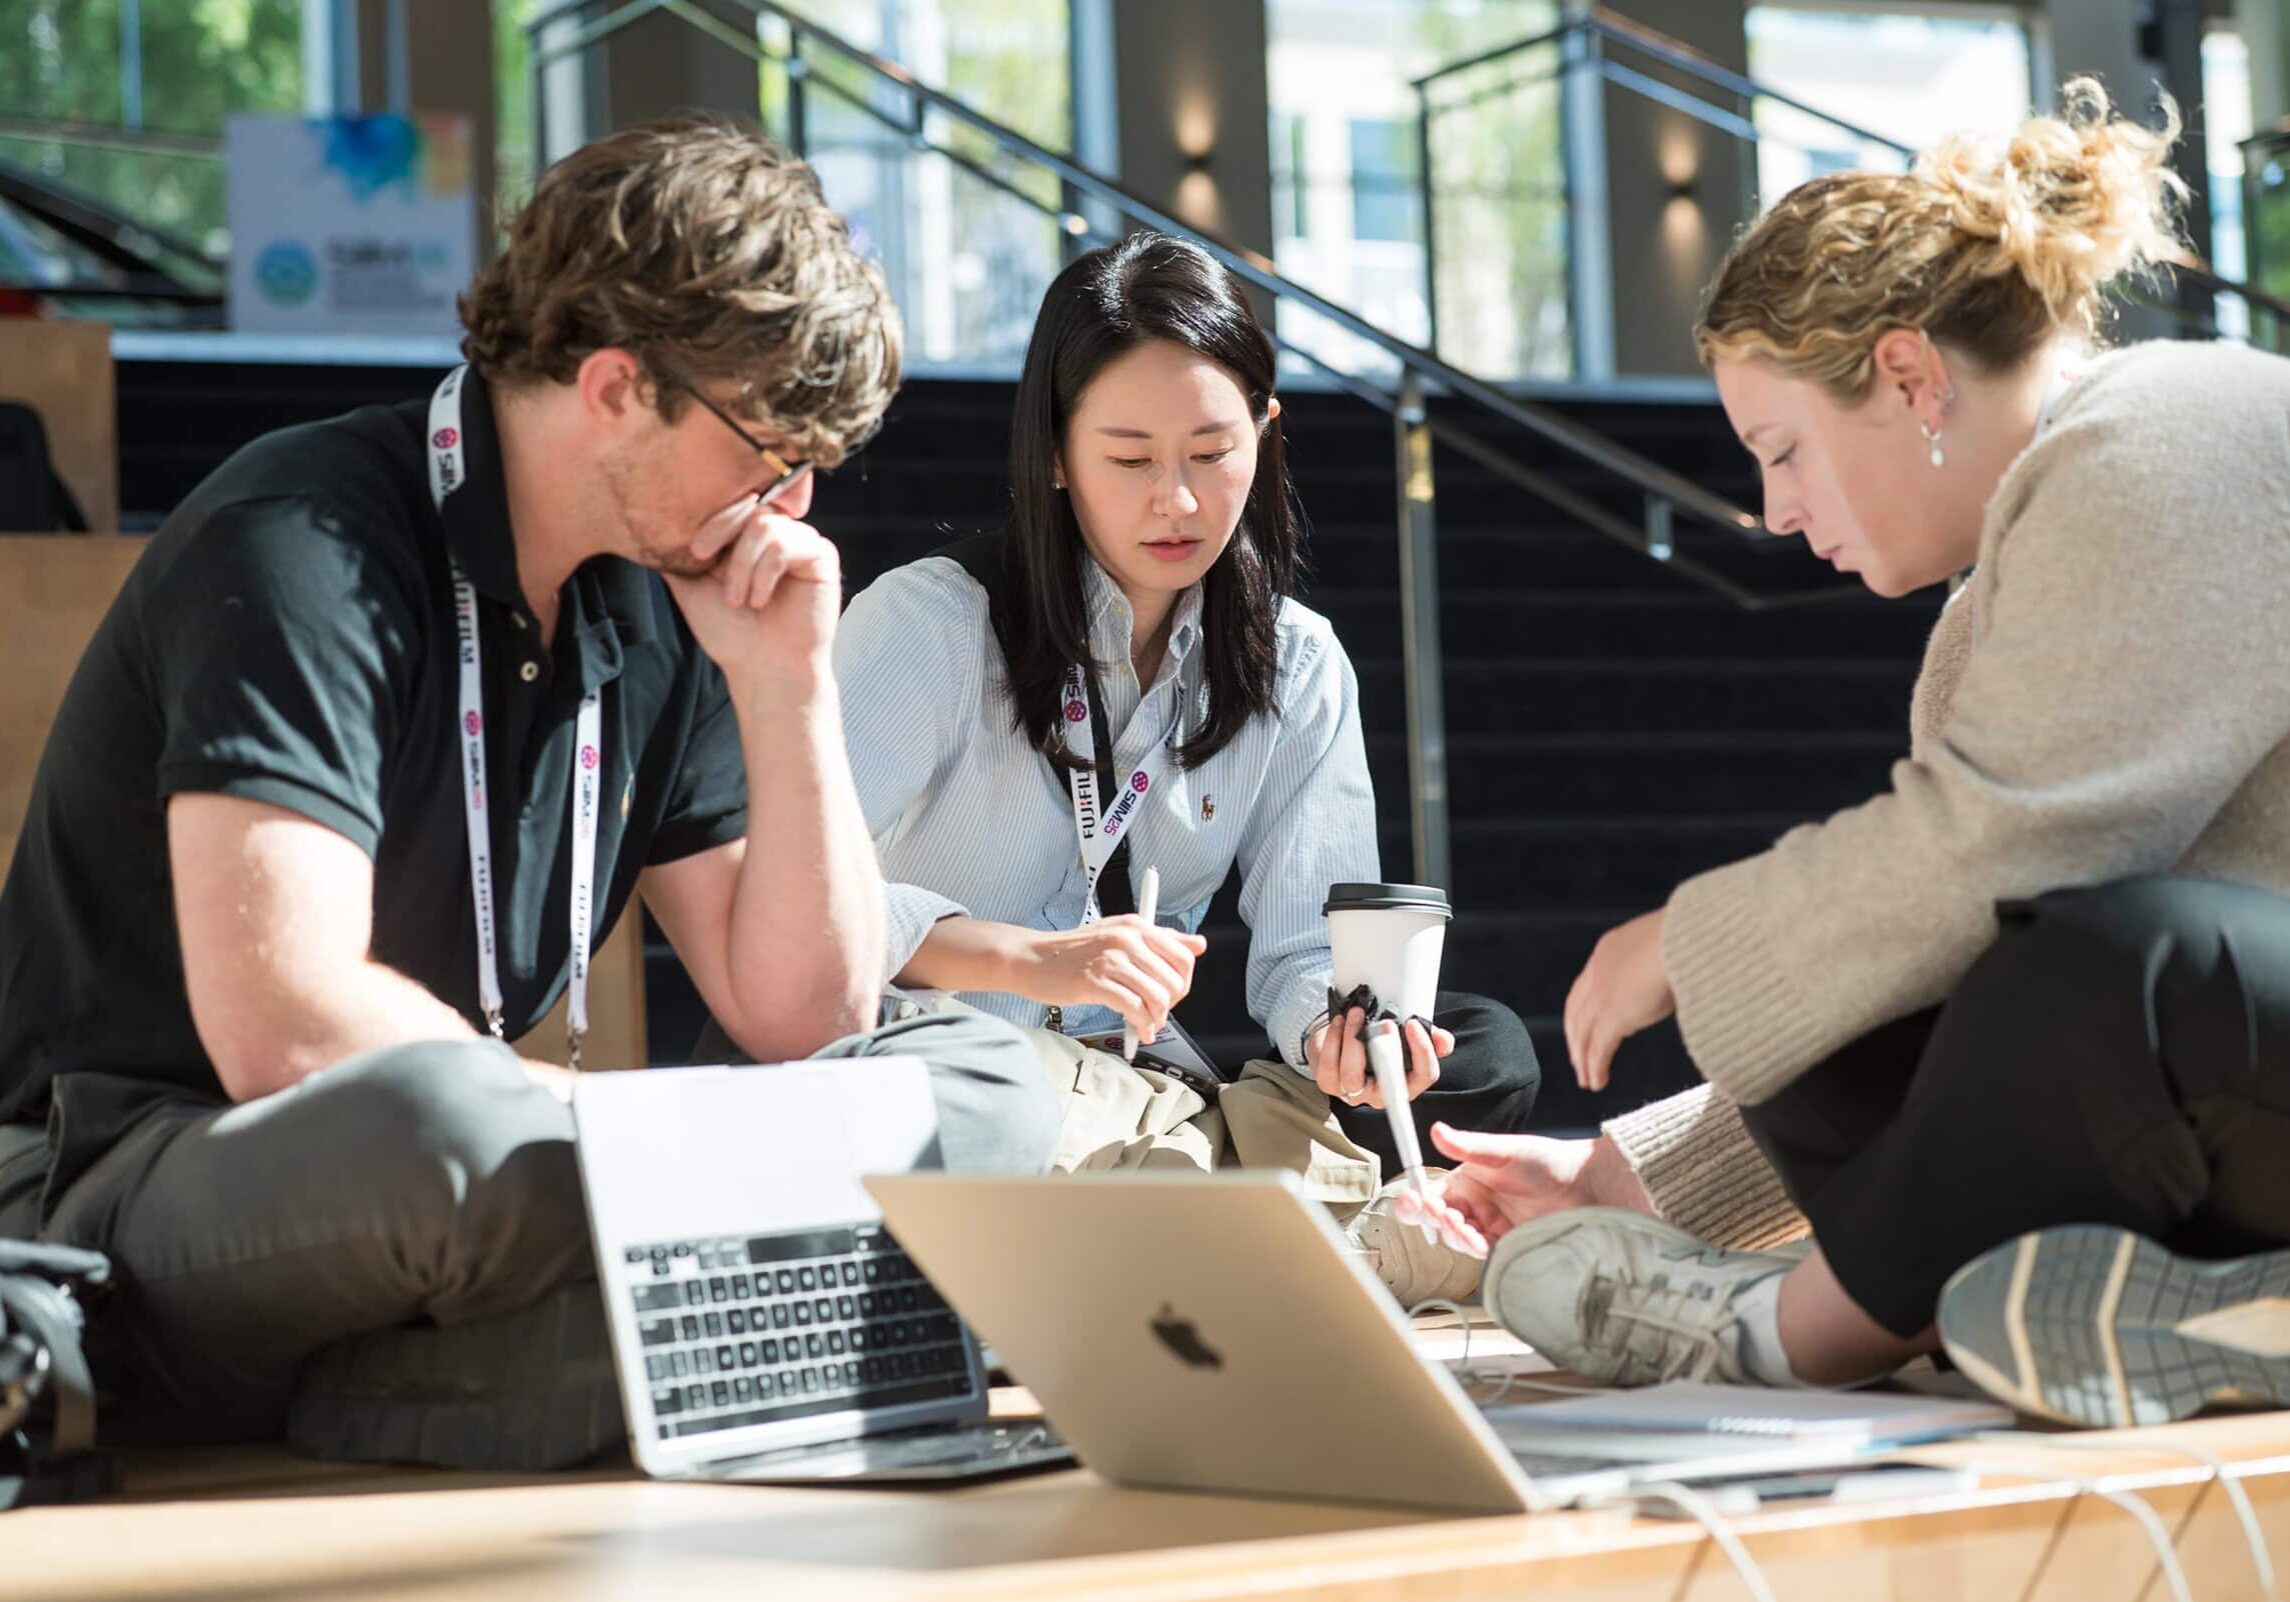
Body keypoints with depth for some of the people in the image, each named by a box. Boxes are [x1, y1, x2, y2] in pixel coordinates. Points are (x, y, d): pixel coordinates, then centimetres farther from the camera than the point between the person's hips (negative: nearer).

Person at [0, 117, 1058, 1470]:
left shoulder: (657, 609, 8)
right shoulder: (307, 547, -15)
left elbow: (808, 1020, 9)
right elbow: (283, 1028, -27)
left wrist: (789, 688, -3)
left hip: (471, 1190, 9)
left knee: (986, 1080, -3)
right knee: (445, 1120, -42)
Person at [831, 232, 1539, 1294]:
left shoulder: (1299, 669, 7)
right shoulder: (931, 621, -9)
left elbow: (1304, 948, 2)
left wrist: (1336, 1034, -22)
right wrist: (1030, 960, -36)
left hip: (1135, 1103, 5)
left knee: (1485, 1054, -15)